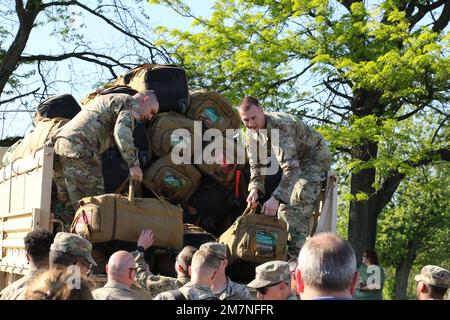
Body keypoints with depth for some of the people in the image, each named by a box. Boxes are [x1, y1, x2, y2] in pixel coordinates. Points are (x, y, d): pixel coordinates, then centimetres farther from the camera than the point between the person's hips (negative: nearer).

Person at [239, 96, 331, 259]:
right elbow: (256, 164, -2)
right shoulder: (251, 133, -8)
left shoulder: (279, 126, -36)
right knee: (284, 206, 8)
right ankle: (284, 250, 17)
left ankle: (295, 254, -24)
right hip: (294, 159, 9)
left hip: (315, 157, -9)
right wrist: (255, 188, -22)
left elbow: (291, 167, -43)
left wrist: (276, 197, -51)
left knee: (299, 205, -22)